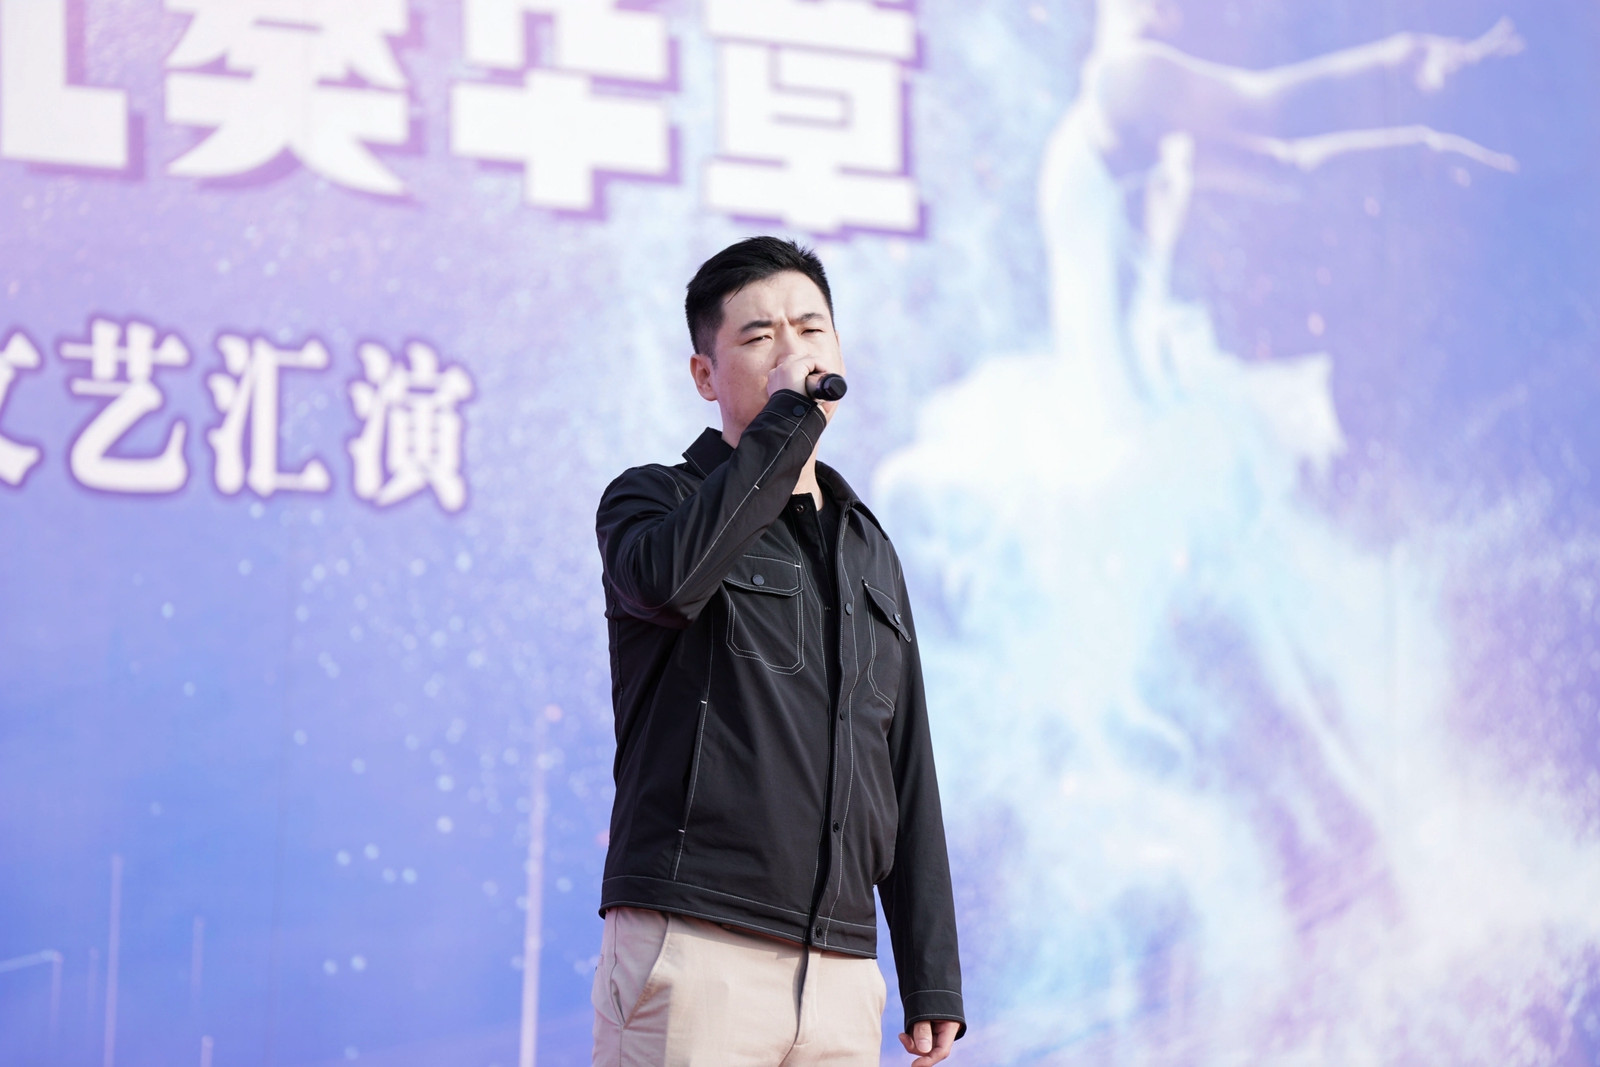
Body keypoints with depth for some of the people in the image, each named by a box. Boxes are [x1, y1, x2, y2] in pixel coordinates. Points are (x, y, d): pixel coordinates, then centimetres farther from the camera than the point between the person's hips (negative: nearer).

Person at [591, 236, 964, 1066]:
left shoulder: (870, 552, 21)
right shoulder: (650, 499, 6)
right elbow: (670, 578, -21)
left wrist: (932, 980, 14)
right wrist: (788, 415, -11)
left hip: (842, 978, 5)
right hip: (693, 956, -5)